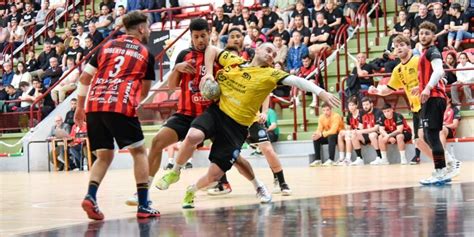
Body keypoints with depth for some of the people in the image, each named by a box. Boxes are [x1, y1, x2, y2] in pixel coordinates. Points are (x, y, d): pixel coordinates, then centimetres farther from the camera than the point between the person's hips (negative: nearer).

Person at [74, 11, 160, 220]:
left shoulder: (107, 46, 20)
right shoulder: (146, 54, 12)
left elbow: (84, 78, 18)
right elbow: (144, 92, 19)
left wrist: (80, 107, 27)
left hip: (94, 105, 4)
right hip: (121, 106, -4)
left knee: (104, 156, 16)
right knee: (139, 151, 10)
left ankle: (91, 196, -6)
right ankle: (143, 206, 5)